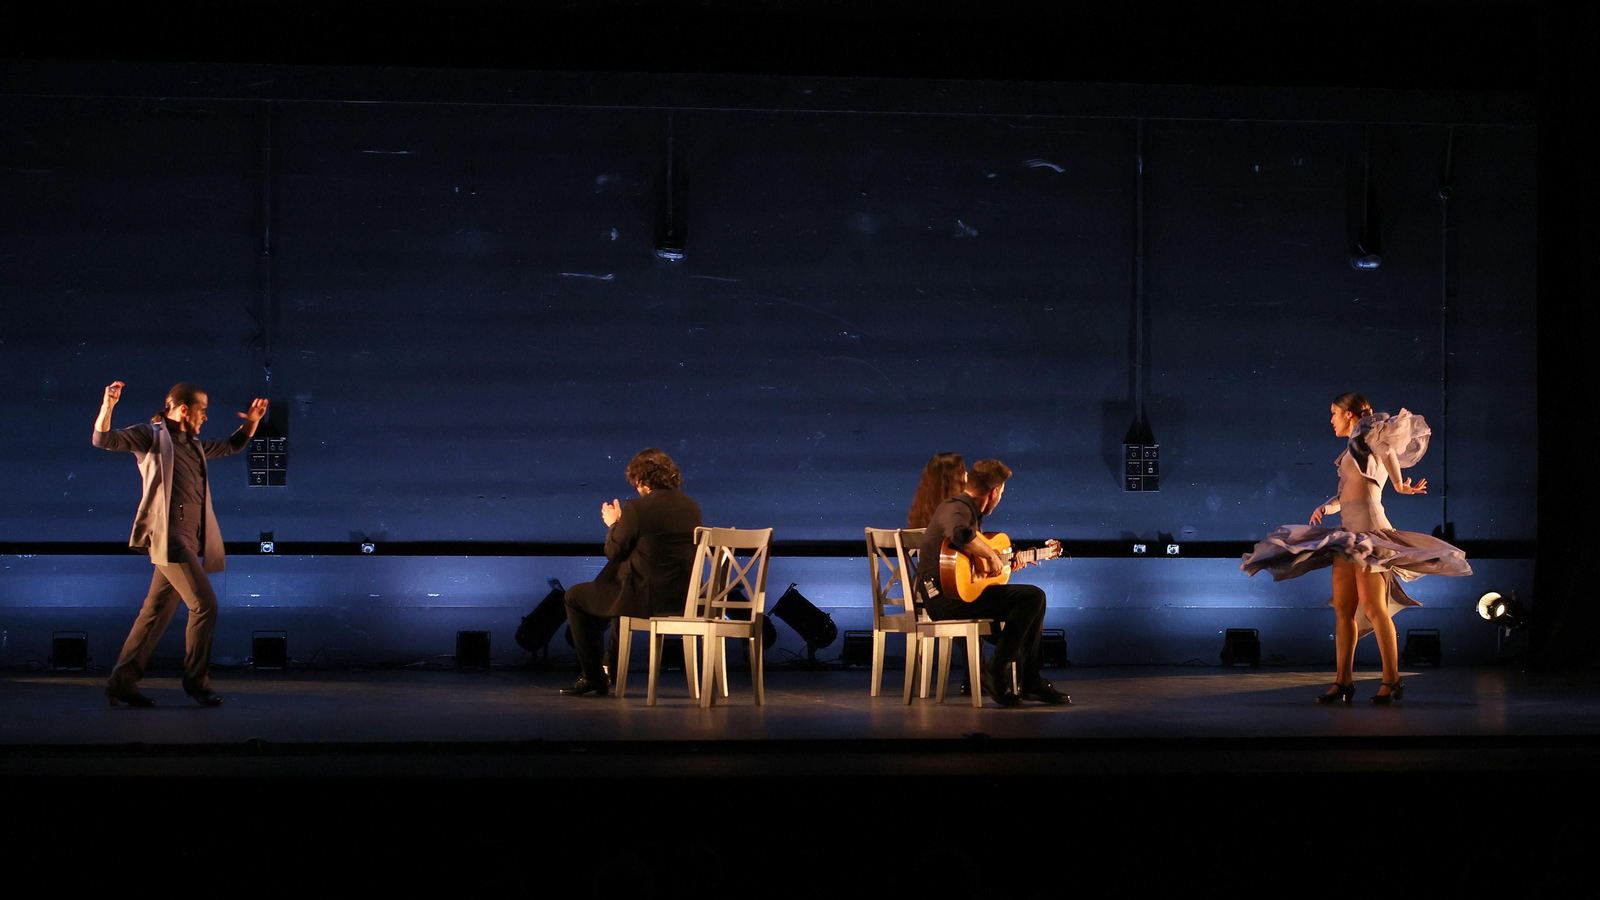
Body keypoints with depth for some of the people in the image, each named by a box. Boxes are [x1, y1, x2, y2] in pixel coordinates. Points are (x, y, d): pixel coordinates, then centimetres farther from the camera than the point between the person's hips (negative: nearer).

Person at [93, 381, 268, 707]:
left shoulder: (194, 445, 22)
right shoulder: (152, 435, -1)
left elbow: (232, 446, 37)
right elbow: (104, 440, -11)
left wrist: (252, 421, 24)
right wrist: (108, 406, -26)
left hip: (188, 540, 8)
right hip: (169, 536, -8)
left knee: (157, 611, 8)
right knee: (205, 604, -11)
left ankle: (122, 681, 12)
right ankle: (196, 681, -2)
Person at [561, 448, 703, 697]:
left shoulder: (636, 509, -16)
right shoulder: (692, 508, 5)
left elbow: (614, 552, -7)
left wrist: (614, 524, 12)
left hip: (646, 600, -8)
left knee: (575, 597, 17)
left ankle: (592, 677, 19)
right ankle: (612, 667, 43)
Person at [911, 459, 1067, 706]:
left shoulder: (969, 511, 20)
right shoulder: (957, 509, -14)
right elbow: (959, 533, -39)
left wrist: (1006, 565, 21)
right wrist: (991, 554, -27)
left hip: (956, 593, 11)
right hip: (945, 595, -11)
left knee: (1032, 600, 17)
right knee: (1032, 597, -19)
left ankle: (1030, 682, 18)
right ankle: (995, 674, -16)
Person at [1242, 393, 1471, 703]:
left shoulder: (1365, 433, 0)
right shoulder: (1354, 449, 24)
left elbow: (1388, 452, -19)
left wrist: (1399, 485, -12)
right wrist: (1326, 506, 5)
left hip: (1367, 526, -10)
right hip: (1349, 532, 10)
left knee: (1373, 606, -12)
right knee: (1343, 608, 5)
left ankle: (1392, 680, -11)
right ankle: (1343, 681, 6)